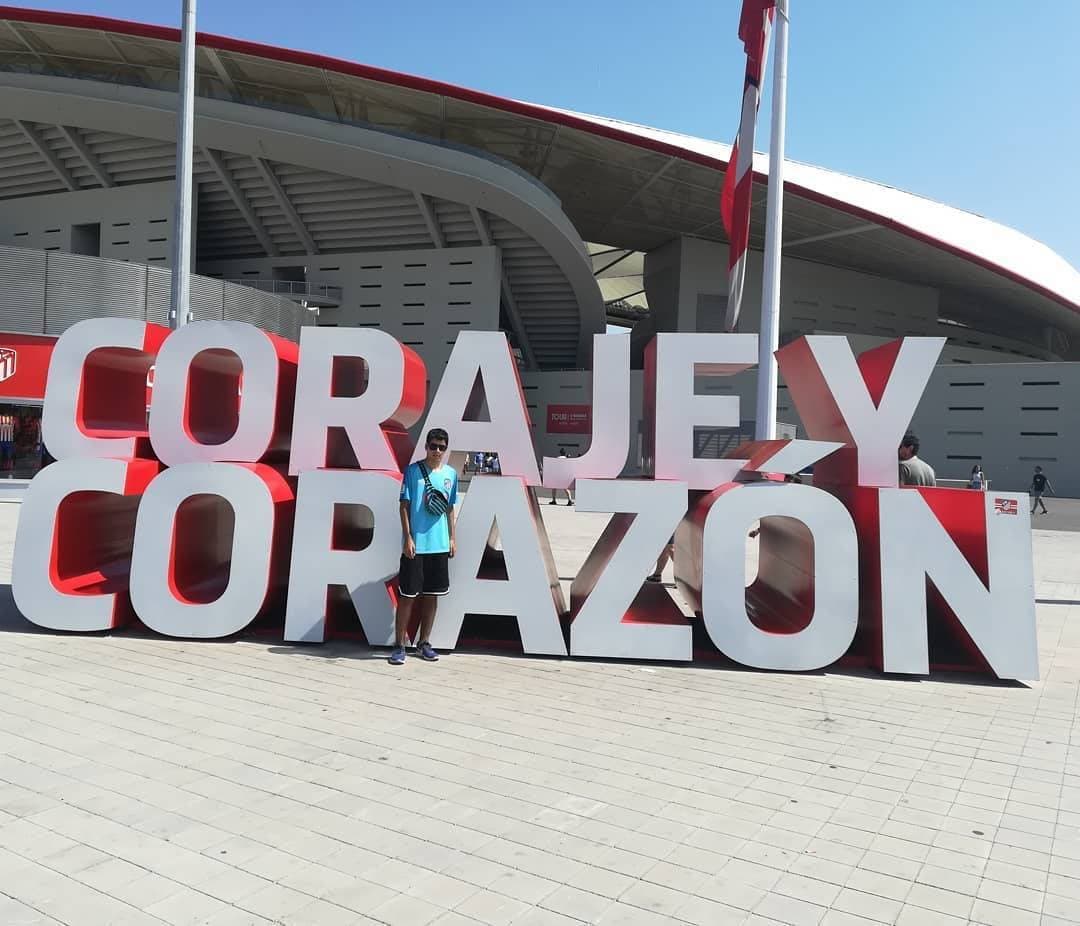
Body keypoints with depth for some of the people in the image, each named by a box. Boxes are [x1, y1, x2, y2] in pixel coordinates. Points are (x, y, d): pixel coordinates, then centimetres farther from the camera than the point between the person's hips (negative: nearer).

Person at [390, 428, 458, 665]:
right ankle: (399, 645, 7)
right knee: (407, 595, -1)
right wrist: (408, 537, -11)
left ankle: (423, 643, 20)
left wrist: (452, 537, 11)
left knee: (431, 595, 10)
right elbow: (404, 505, -5)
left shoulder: (451, 474, 9)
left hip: (440, 545, 4)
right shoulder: (413, 470, -4)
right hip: (416, 545, -4)